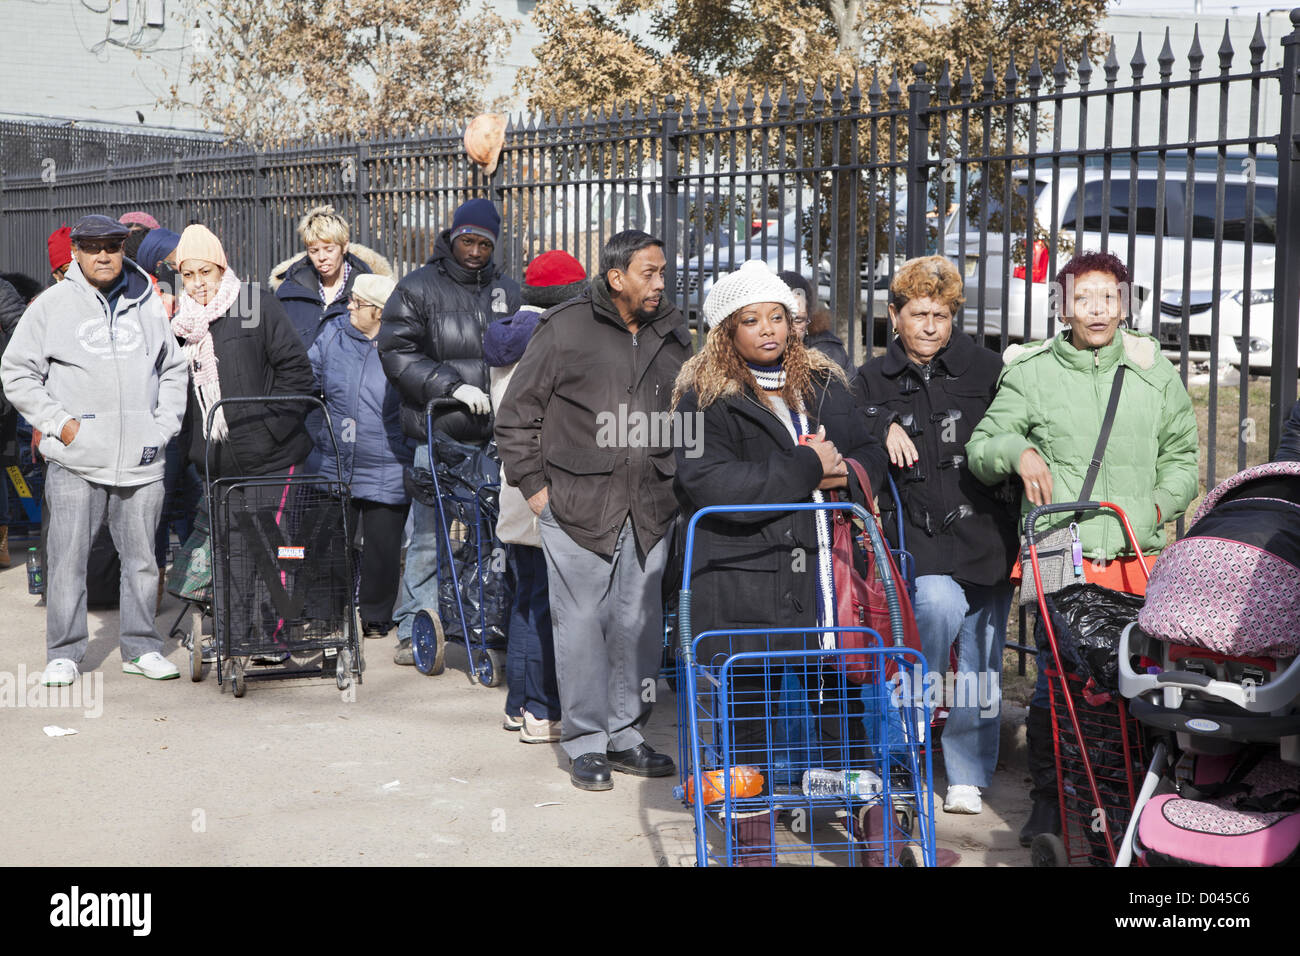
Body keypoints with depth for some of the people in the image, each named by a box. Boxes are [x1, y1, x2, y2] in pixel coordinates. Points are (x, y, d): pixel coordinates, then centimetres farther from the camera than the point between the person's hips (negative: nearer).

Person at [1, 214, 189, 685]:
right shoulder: (51, 306, 3)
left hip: (141, 461, 3)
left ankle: (142, 648, 19)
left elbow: (173, 370, 21)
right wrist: (58, 422, -5)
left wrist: (164, 424, 8)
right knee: (68, 558, -2)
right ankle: (63, 654, 10)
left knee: (141, 556, 8)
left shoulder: (147, 305, 13)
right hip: (75, 461, -2)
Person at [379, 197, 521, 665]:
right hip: (439, 433, -4)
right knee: (429, 536, -2)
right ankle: (413, 631, 7)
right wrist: (451, 385, -15)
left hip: (496, 435, 4)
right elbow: (396, 352, -6)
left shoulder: (509, 291, 15)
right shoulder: (418, 289, 3)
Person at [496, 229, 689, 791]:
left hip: (649, 511, 4)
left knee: (639, 624, 8)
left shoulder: (673, 334, 11)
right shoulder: (564, 329, -3)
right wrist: (533, 483, -2)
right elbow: (517, 413, 1)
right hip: (577, 507, -4)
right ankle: (586, 744, 9)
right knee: (582, 623, -2)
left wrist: (677, 482, 14)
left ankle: (626, 734, 21)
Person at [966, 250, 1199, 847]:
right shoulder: (1030, 372, 6)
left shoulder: (1155, 370, 13)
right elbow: (979, 450, 9)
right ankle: (1048, 798, 13)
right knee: (1057, 679, -6)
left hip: (1139, 557, 2)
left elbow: (1182, 455, 22)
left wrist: (1158, 504, 5)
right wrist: (1017, 449, -12)